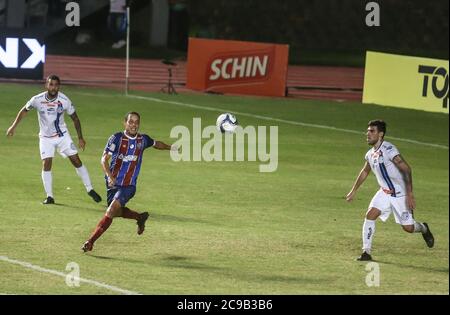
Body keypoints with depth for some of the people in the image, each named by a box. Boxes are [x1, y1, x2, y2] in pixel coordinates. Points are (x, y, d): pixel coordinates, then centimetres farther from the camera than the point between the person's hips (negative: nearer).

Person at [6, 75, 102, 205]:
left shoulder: (64, 101, -18)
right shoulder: (37, 100, -18)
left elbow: (75, 118, -4)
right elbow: (24, 110, 3)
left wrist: (80, 138, -3)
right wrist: (13, 126, 4)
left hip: (62, 135, 0)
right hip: (46, 137, 0)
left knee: (76, 161, -5)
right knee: (46, 164, -11)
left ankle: (90, 190, 7)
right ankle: (49, 196, -2)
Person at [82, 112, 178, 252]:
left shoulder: (143, 140, 1)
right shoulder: (116, 138, -10)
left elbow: (156, 144, 26)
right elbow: (104, 159, -15)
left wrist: (170, 147, 17)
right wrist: (110, 176, -29)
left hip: (129, 185, -1)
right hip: (113, 182, 1)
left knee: (111, 211, -17)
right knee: (117, 211, 13)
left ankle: (91, 241, -15)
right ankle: (140, 217, 42)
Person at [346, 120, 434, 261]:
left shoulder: (388, 150, -23)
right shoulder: (371, 154, 3)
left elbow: (406, 169, -25)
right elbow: (364, 172, 23)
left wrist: (410, 194, -30)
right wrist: (353, 191, 28)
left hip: (400, 194, -6)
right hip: (384, 192, 6)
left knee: (408, 228, -2)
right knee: (370, 215, -13)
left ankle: (423, 228, 34)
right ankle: (366, 252, -9)